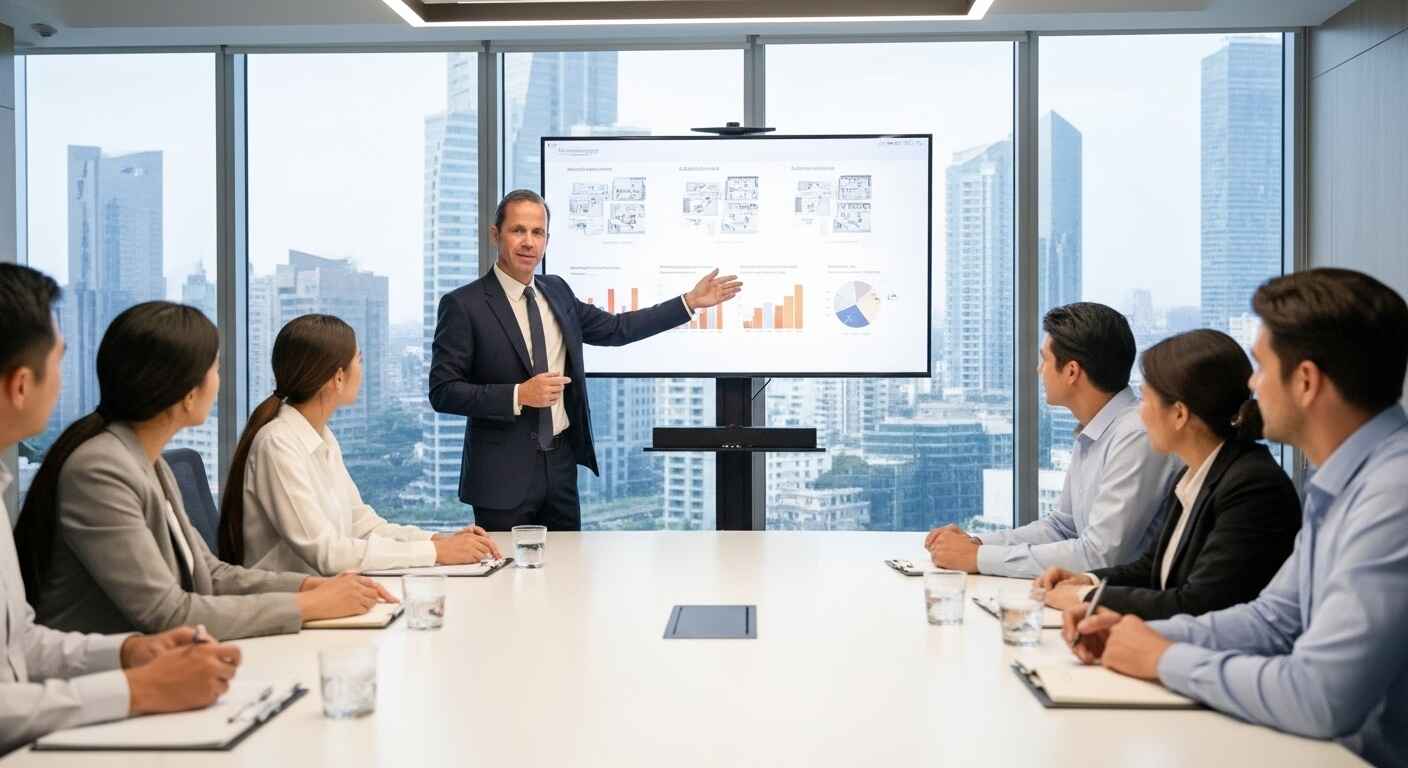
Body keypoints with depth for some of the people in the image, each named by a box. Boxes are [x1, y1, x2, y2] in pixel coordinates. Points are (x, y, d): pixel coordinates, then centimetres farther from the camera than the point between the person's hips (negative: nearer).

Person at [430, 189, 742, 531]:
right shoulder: (463, 304, -11)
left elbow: (615, 329, 16)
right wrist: (519, 395, -23)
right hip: (503, 473, -6)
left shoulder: (557, 290, 7)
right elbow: (443, 392, -13)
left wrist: (690, 302, 14)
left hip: (561, 462, 6)